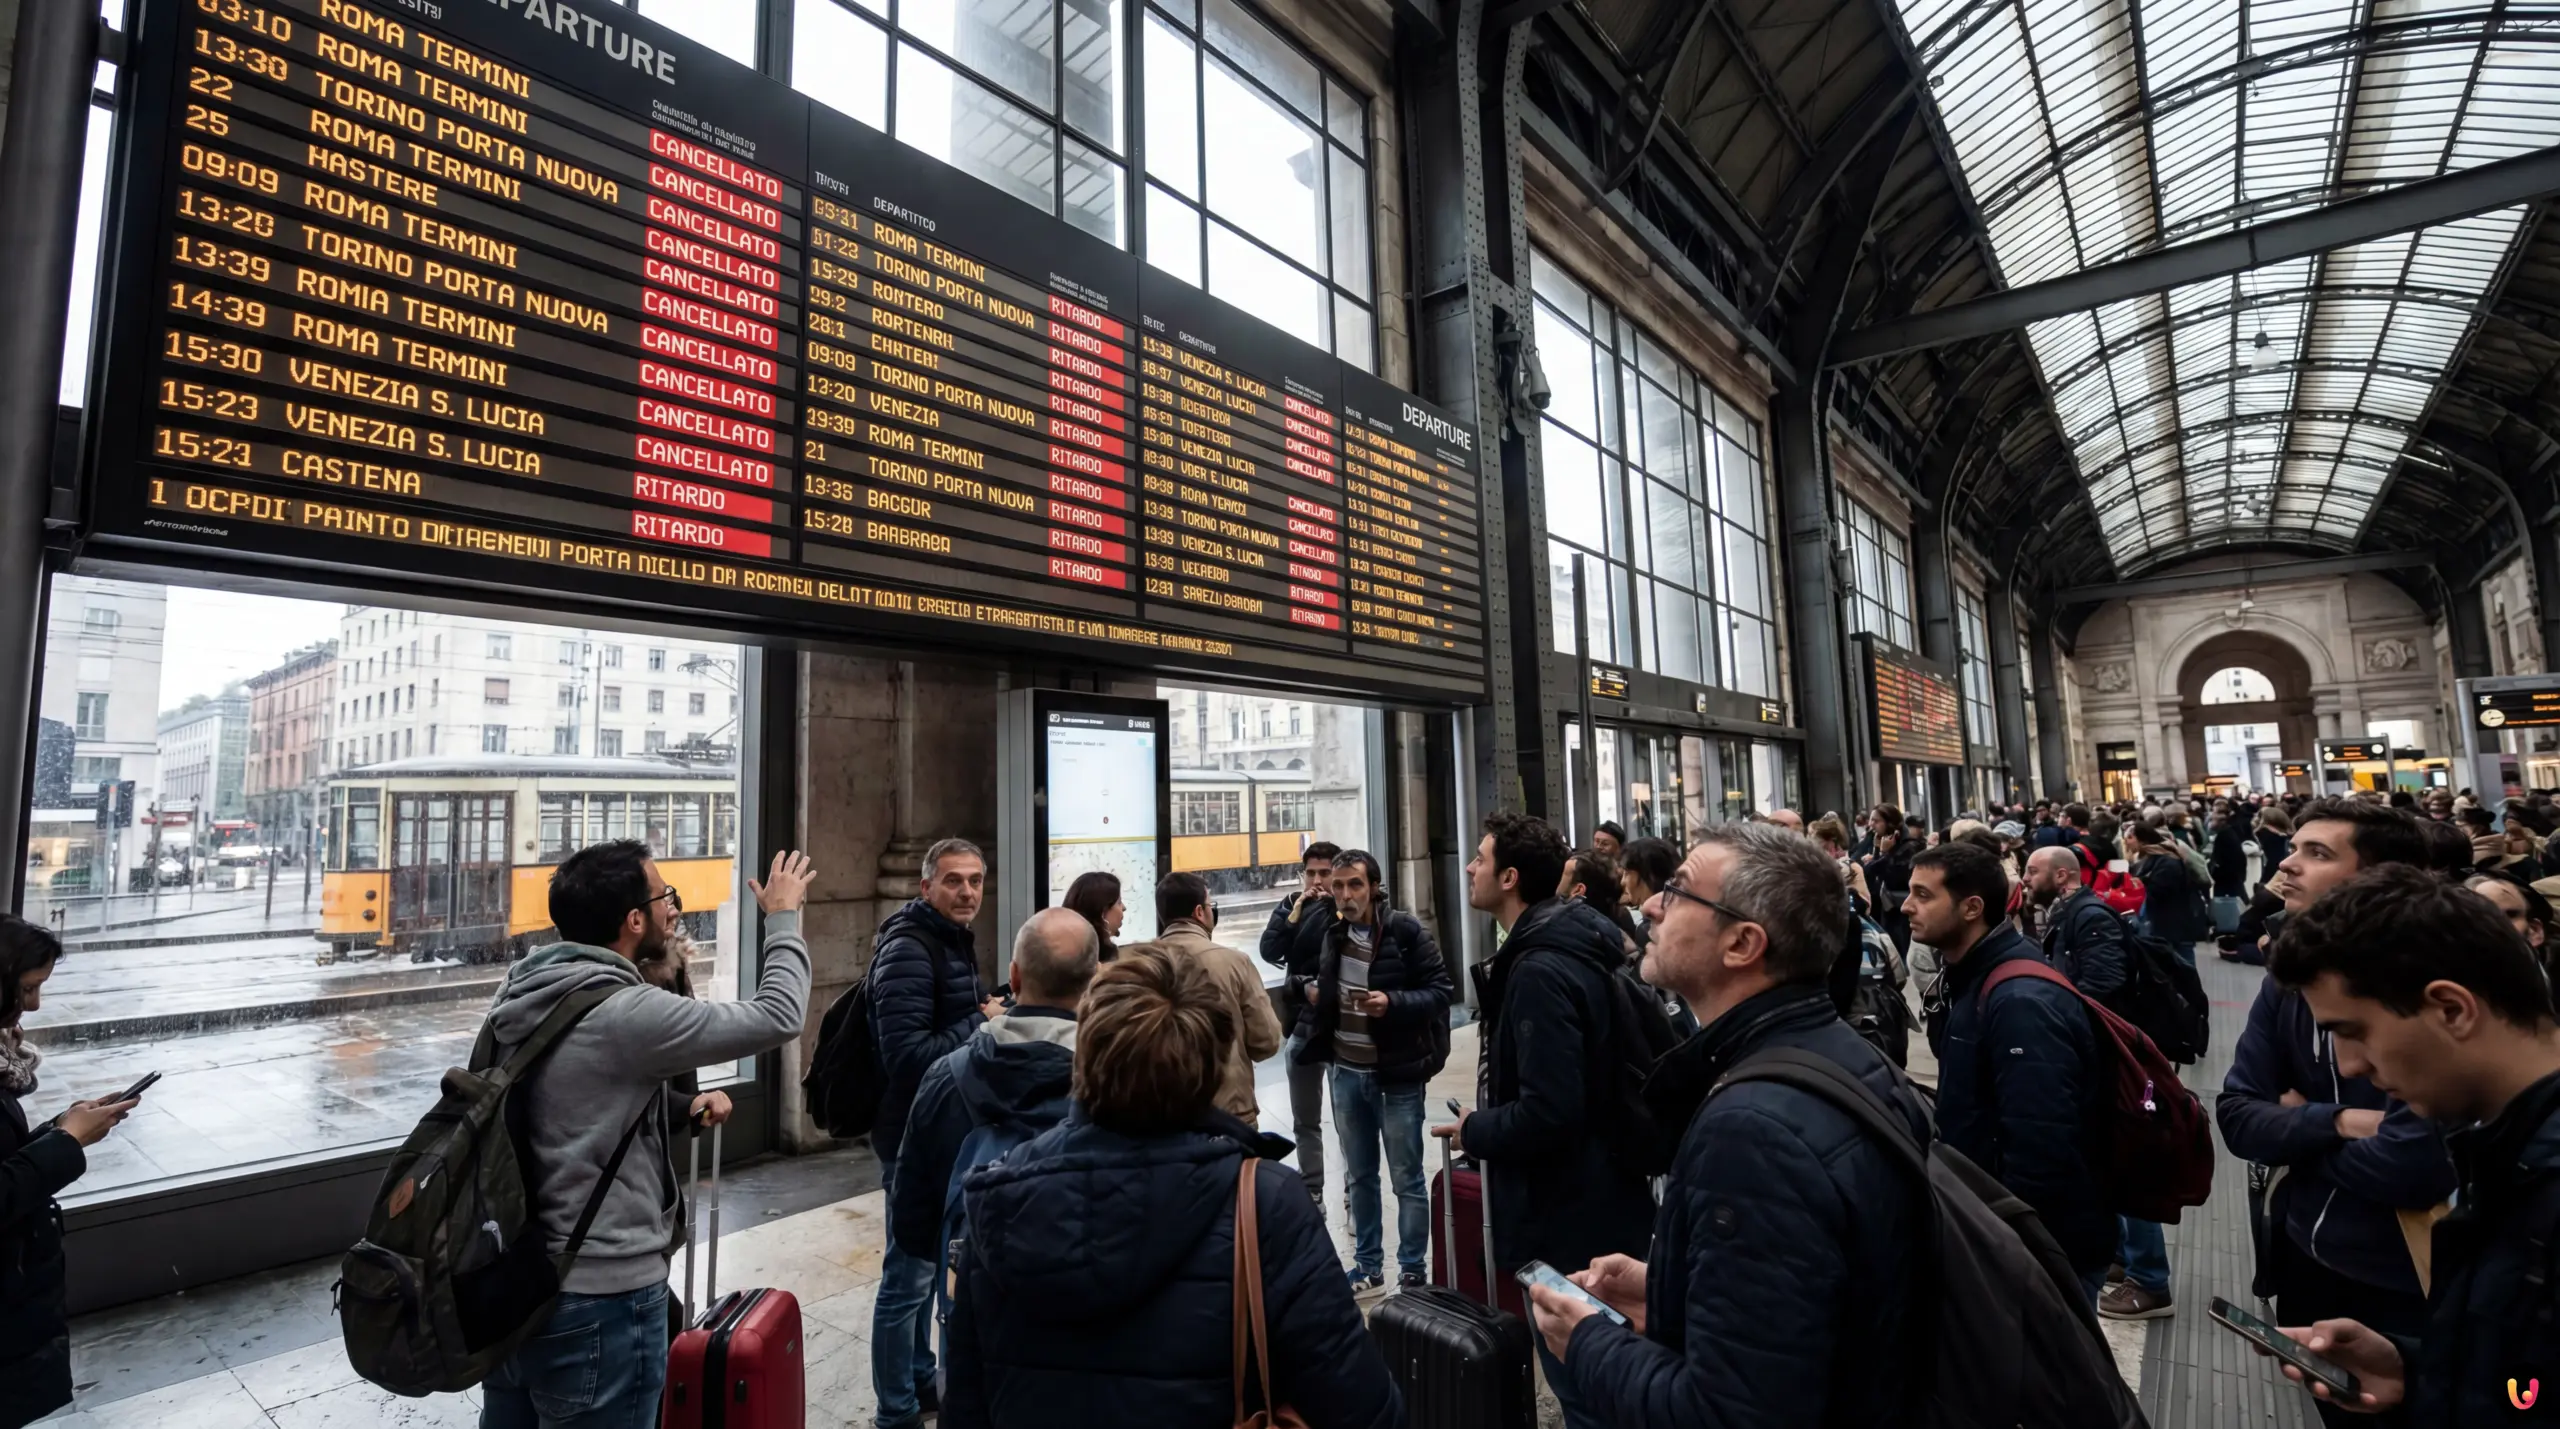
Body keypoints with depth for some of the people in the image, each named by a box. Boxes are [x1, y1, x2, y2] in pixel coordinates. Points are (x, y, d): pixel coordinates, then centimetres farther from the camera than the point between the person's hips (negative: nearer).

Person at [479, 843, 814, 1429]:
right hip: (599, 1302, -8)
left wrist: (677, 1109, 8)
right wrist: (783, 918, -7)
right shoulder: (624, 1015, -25)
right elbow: (777, 1017, -18)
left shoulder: (518, 995, 0)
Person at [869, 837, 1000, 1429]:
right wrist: (981, 1024, -20)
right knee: (908, 1272, 2)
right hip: (916, 1134, -10)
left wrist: (987, 1016, 4)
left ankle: (921, 1381, 38)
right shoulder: (908, 950, -21)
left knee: (925, 1260, 22)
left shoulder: (957, 940, 9)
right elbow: (908, 1055, -28)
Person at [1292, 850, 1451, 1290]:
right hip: (1347, 1073, 6)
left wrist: (1393, 1001, -26)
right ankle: (1368, 1265, 33)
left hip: (1397, 1075, -5)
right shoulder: (1332, 933, 5)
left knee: (1407, 1178, 7)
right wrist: (1314, 991, 0)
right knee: (1358, 1177, 17)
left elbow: (1439, 990, -13)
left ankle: (1412, 1270, 23)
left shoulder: (1406, 930, -13)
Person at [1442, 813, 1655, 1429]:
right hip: (1598, 1200, 10)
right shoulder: (1577, 946, 5)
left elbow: (1547, 1112, -31)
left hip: (1567, 1216, -10)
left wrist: (1474, 1131, -14)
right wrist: (1490, 1123, 13)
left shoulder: (1540, 971, -26)